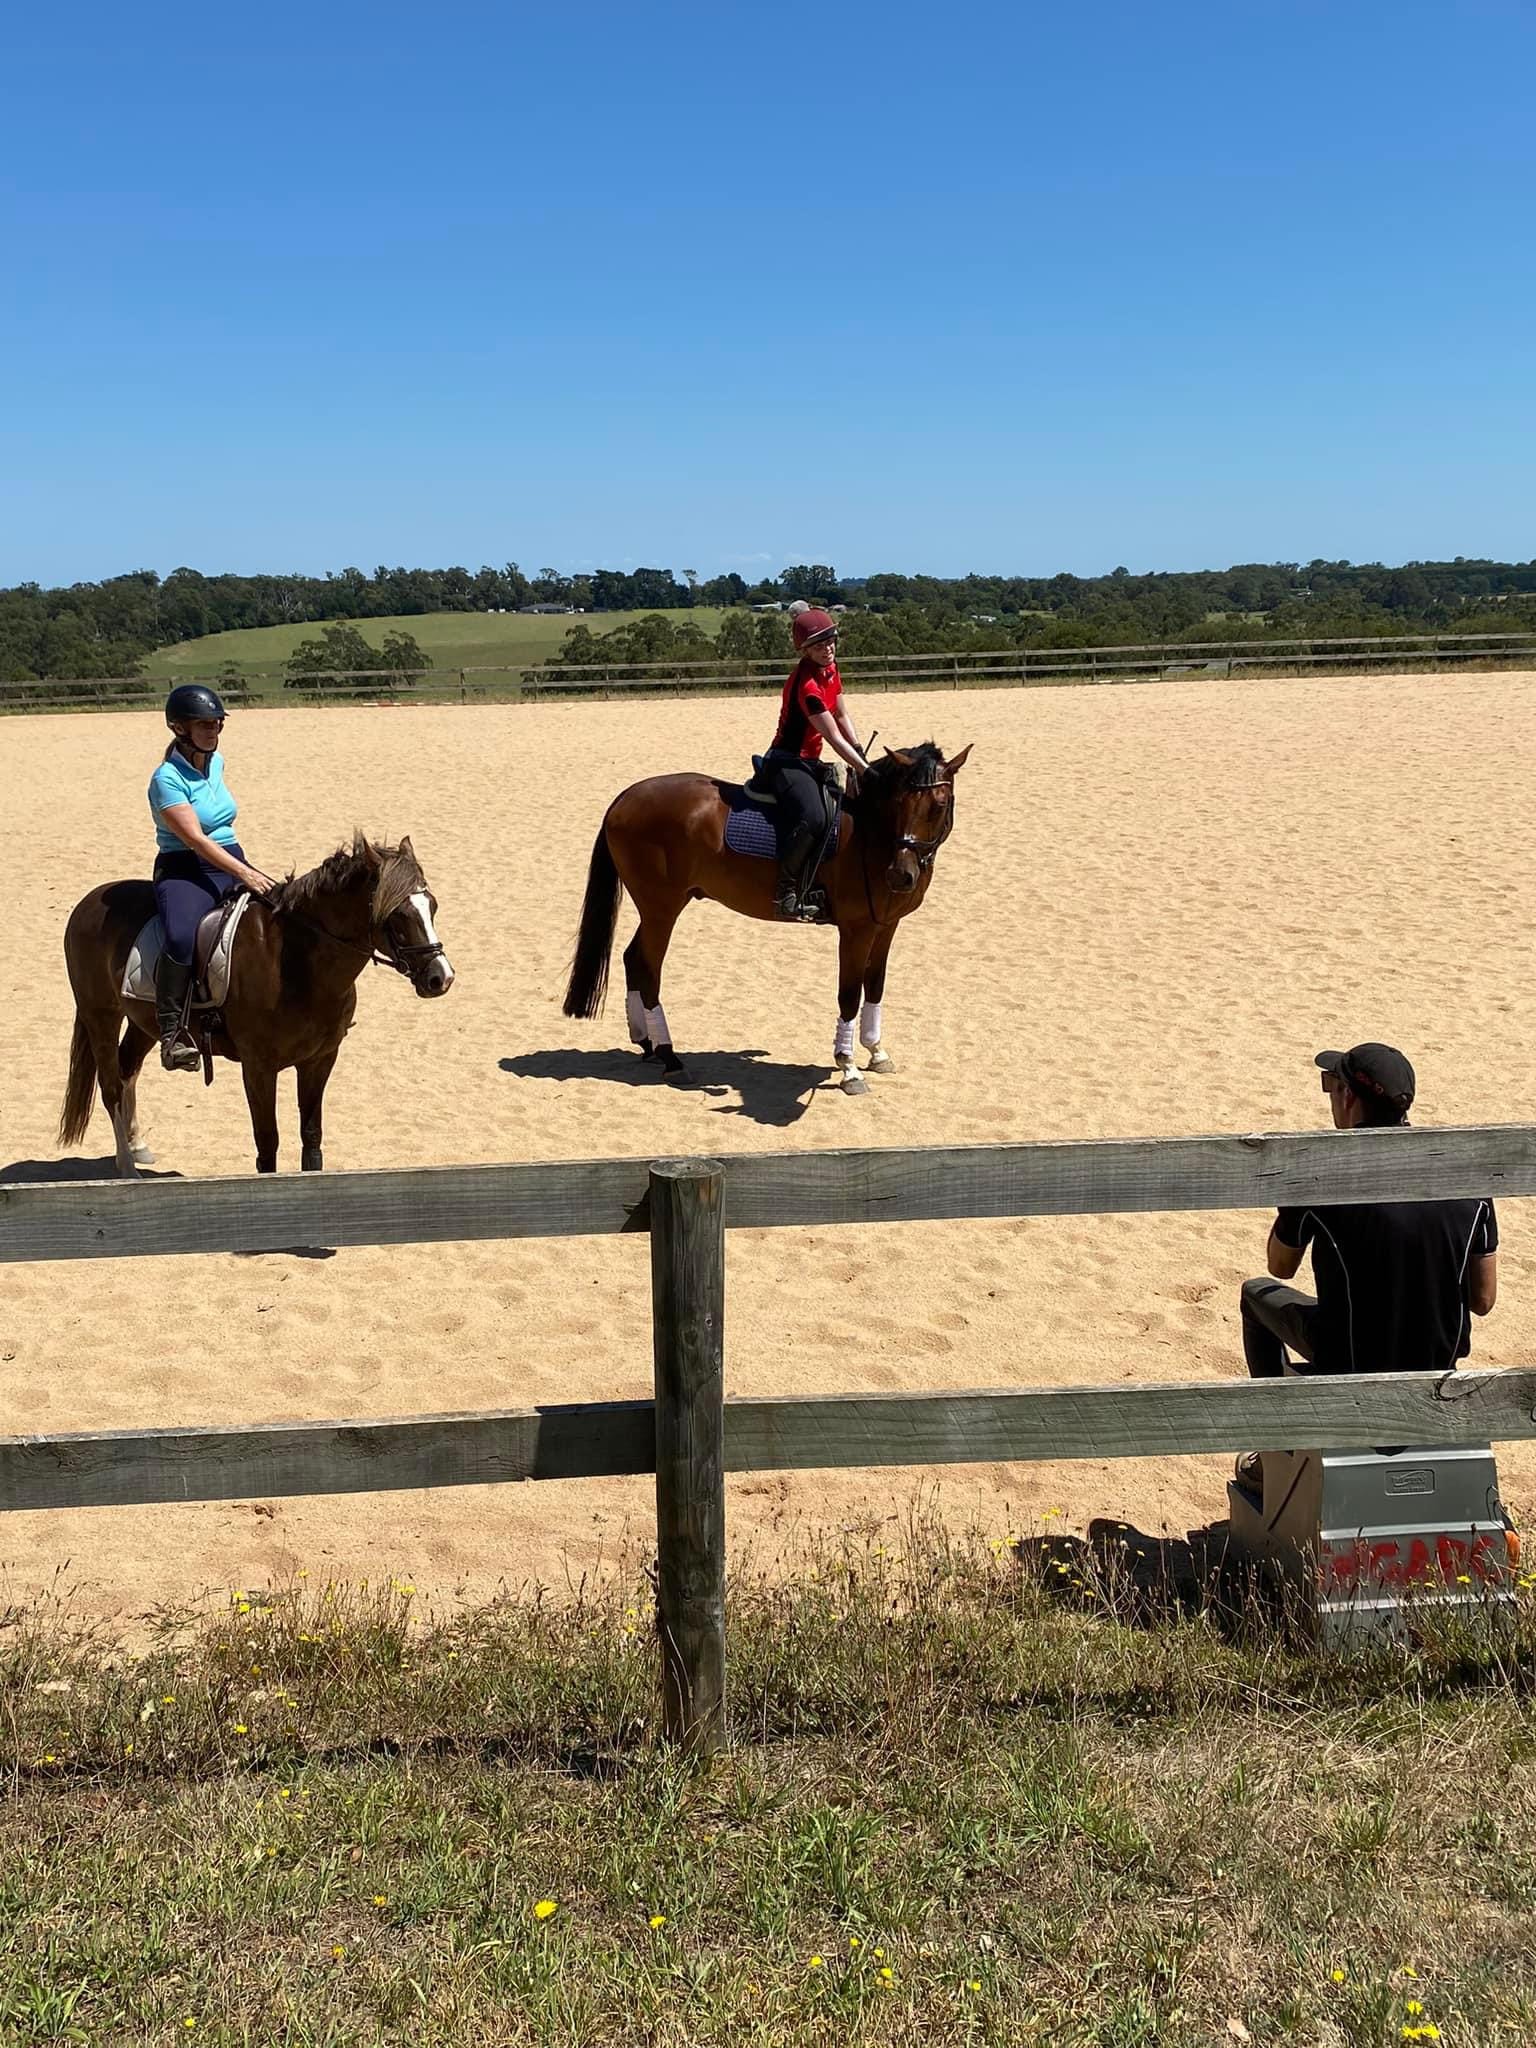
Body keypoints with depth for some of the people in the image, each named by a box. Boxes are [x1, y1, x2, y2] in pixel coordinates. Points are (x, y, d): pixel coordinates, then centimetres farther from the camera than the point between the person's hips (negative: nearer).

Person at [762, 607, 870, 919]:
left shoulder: (830, 670, 5)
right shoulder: (807, 685, -23)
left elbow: (842, 717, 14)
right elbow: (834, 738, -22)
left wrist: (861, 755, 5)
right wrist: (866, 771, -21)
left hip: (811, 762, 10)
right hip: (786, 761, -10)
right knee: (812, 817, -35)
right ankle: (786, 891, -24)